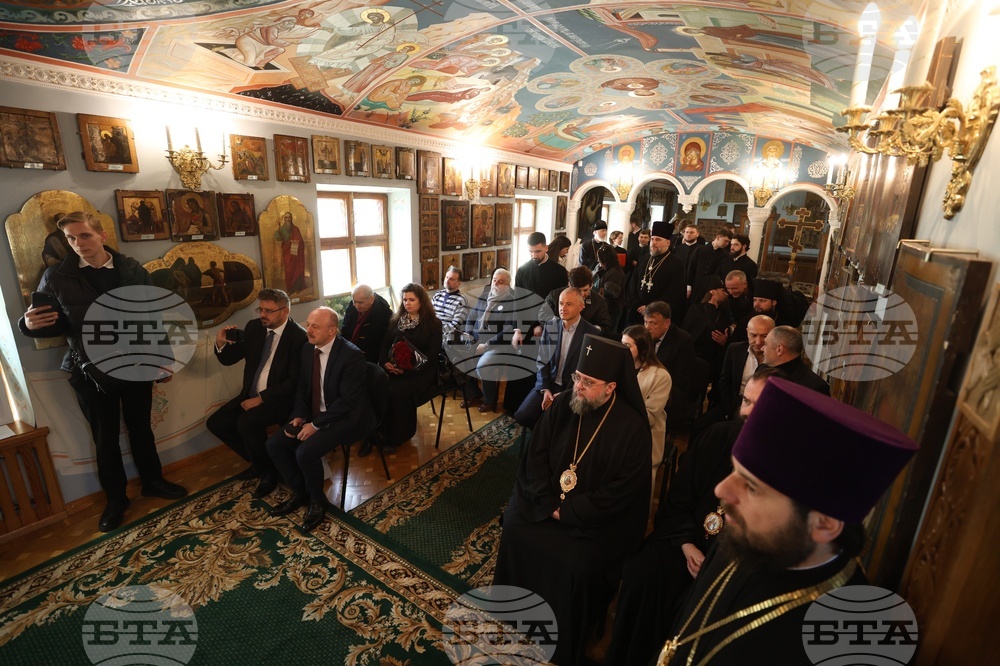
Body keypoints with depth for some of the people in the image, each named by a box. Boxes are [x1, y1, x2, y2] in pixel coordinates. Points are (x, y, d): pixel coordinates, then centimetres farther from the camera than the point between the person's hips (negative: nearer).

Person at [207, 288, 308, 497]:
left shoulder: (299, 336, -18)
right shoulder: (254, 327, 2)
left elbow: (294, 382, -20)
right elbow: (229, 360, 9)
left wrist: (261, 398, -22)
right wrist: (221, 343, -12)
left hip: (281, 398, -8)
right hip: (252, 394, 8)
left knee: (246, 422, -28)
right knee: (215, 423, -1)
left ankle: (269, 471, -3)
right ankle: (257, 461, 17)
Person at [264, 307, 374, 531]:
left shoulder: (352, 355, -23)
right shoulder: (307, 349, 2)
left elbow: (347, 400, -23)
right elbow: (302, 387, 12)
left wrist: (316, 425, -21)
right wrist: (299, 416, -4)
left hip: (347, 418, -8)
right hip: (314, 415, 8)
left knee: (306, 452, -25)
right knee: (273, 444, -2)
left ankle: (317, 501, 5)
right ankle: (300, 492, 19)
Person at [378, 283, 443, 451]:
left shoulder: (433, 323, 0)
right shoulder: (396, 320, 15)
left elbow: (433, 353, -7)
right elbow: (385, 344, 11)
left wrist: (409, 368, -18)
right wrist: (385, 362, -10)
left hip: (420, 371, -4)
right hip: (394, 369, 4)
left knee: (398, 392, -31)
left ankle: (397, 437, -10)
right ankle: (382, 432, -9)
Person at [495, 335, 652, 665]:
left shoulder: (633, 428, -18)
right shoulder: (562, 405, -7)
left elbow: (621, 494, -18)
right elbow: (536, 455, -2)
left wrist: (567, 512, -18)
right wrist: (549, 502, -13)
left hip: (601, 519, -4)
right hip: (549, 499, 4)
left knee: (578, 565, -21)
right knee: (514, 530, -11)